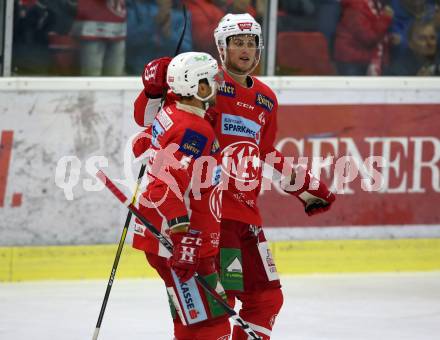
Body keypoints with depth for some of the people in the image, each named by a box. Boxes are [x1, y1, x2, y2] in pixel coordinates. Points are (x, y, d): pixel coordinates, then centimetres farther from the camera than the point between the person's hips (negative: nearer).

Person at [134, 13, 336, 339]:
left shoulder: (266, 99, 17)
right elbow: (147, 118, -5)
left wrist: (306, 186, 29)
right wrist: (154, 89, -24)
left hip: (246, 211, 8)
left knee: (268, 297, 11)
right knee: (222, 295, -16)